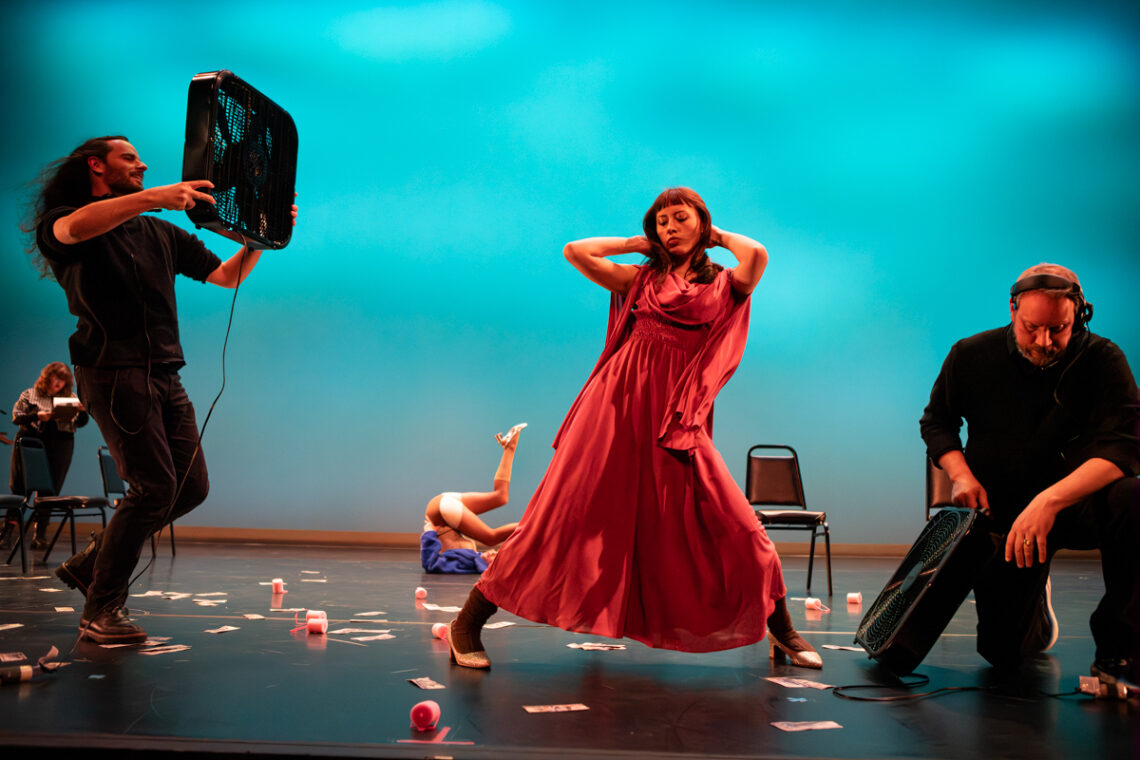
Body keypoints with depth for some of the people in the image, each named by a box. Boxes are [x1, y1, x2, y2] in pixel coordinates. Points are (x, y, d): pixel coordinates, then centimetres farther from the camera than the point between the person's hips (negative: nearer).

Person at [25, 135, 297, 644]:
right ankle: (100, 611, -3)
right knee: (154, 487, -15)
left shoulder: (161, 234, 23)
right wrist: (153, 197, -34)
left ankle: (90, 564, 18)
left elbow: (227, 275, 21)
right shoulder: (59, 225, 5)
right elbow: (75, 227, -22)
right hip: (113, 370, -7)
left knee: (192, 487, 2)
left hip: (163, 375, 7)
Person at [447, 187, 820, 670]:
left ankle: (782, 633, 14)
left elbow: (759, 256, -8)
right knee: (567, 516, -5)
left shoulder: (724, 284, 13)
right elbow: (575, 251, 8)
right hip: (619, 402, 0)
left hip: (677, 421, 0)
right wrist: (636, 244, 18)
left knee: (736, 527, -5)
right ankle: (469, 623, 1)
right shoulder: (640, 277, 16)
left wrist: (720, 236, 11)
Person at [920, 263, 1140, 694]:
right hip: (1001, 512, 2)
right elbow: (936, 420, 10)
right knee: (1002, 652, -2)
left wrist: (1049, 501, -37)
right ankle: (1036, 607, 38)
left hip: (1076, 505, -1)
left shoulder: (1102, 361, -12)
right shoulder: (972, 356, -5)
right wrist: (961, 475, -10)